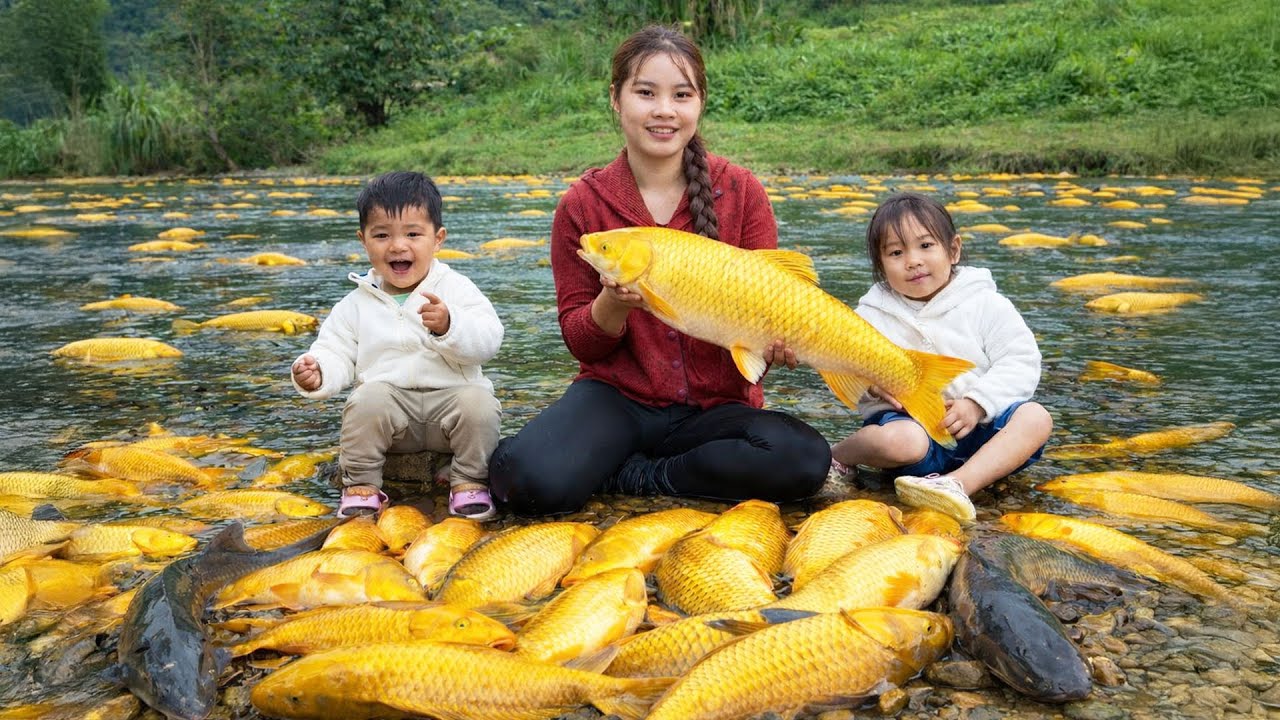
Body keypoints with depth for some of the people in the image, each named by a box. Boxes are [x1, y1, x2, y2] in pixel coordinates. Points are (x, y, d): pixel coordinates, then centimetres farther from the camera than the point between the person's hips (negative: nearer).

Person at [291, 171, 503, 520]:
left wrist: (449, 326, -28)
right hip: (390, 399, 1)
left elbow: (487, 339, -9)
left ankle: (470, 481, -9)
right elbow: (336, 351, 9)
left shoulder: (457, 289, 3)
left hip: (449, 396, -1)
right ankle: (361, 484, -10)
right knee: (367, 399, -30)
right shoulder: (357, 304, 11)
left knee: (478, 402, -31)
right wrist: (317, 374, -14)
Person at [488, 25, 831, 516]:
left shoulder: (741, 192, -2)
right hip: (617, 396, -1)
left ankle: (629, 476, -10)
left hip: (717, 403, 2)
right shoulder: (583, 204, -2)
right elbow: (579, 342, 1)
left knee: (806, 461, -30)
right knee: (526, 479, -31)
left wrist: (775, 340, -22)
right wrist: (613, 304, -22)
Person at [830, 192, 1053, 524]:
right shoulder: (873, 314, 5)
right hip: (908, 419, -2)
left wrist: (977, 404, -16)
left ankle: (959, 483, -40)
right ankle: (837, 454, -6)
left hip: (977, 424, 2)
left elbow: (1020, 361, -2)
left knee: (1036, 417, -24)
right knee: (900, 440, -37)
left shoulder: (985, 303, 3)